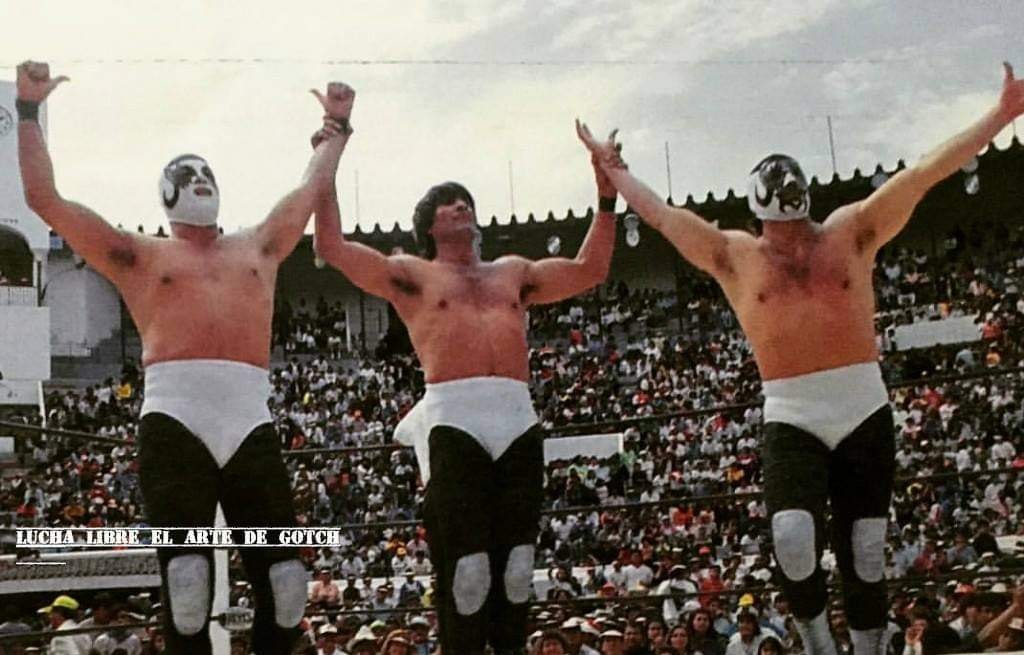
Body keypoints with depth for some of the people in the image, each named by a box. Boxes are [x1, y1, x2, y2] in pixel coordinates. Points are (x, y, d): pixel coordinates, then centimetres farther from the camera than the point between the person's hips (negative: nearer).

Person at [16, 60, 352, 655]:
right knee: (186, 577, -10)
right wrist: (30, 110, 16)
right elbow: (45, 198, 15)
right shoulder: (139, 256, 19)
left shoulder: (258, 249, 28)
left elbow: (313, 188, 38)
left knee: (284, 579, -3)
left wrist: (337, 125, 45)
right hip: (175, 421, -2)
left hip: (251, 421, 3)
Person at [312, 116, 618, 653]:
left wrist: (606, 197, 22)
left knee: (515, 566, 3)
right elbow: (331, 248, 5)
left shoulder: (512, 272, 28)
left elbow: (589, 270, 27)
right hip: (452, 423, -4)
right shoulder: (411, 274, 16)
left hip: (518, 421, 4)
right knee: (465, 570, -8)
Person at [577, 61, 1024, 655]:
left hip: (865, 409, 1)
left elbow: (924, 175, 4)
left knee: (865, 555, 5)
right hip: (792, 419, -1)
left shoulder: (852, 232, 6)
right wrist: (614, 171, 22)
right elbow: (663, 215, 15)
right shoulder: (734, 255, 7)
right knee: (793, 539, -19)